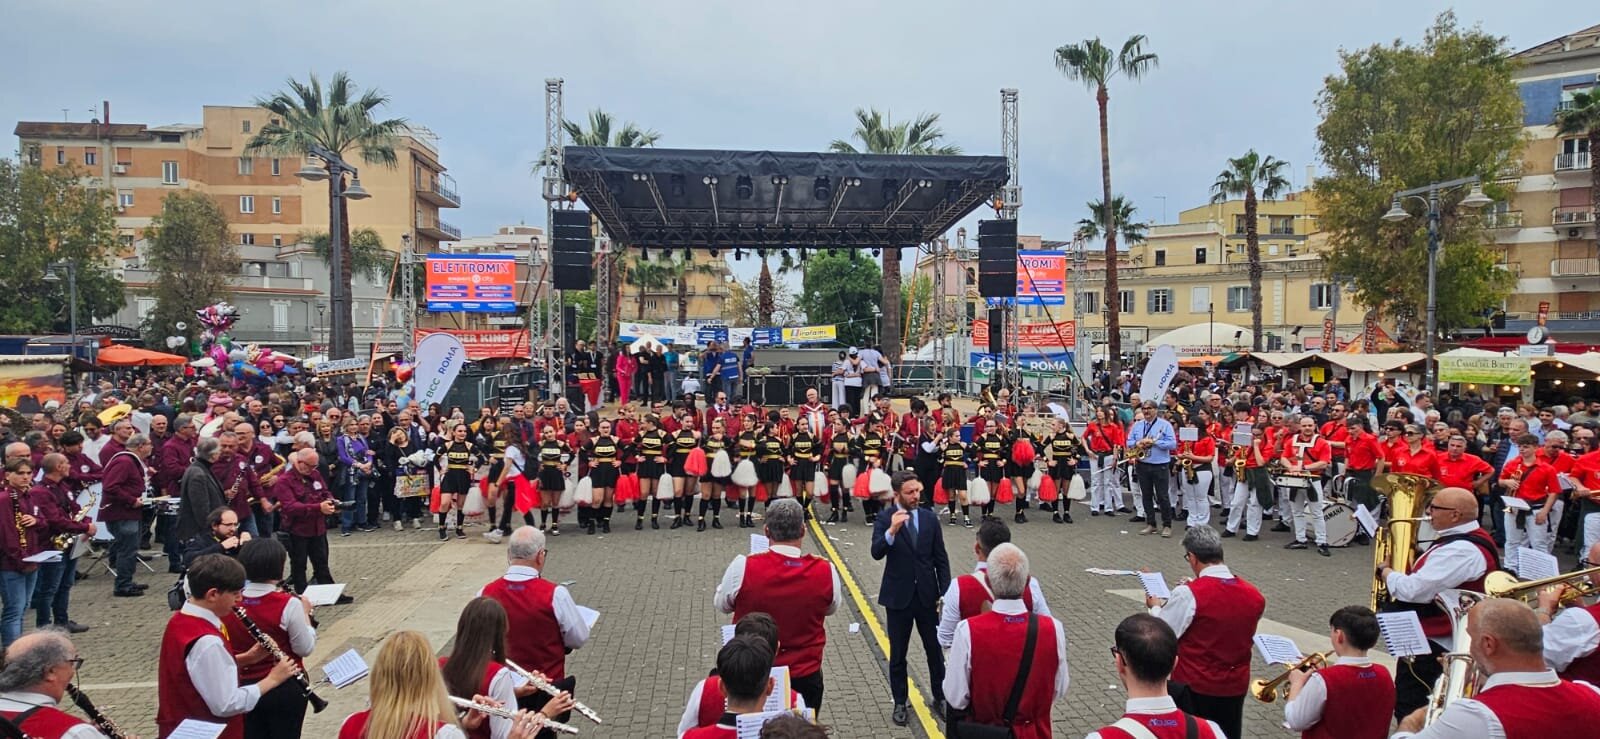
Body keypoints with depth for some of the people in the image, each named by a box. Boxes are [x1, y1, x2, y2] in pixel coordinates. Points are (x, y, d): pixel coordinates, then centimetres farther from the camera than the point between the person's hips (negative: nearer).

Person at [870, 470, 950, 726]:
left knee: (935, 650, 11)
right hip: (898, 596, -2)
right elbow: (877, 553, -21)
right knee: (898, 654, 10)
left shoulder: (930, 518, 1)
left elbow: (941, 558, 4)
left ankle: (940, 697, 27)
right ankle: (900, 703, 23)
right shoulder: (884, 520, -8)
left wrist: (945, 592, 0)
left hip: (927, 595, 2)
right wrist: (892, 530, -36)